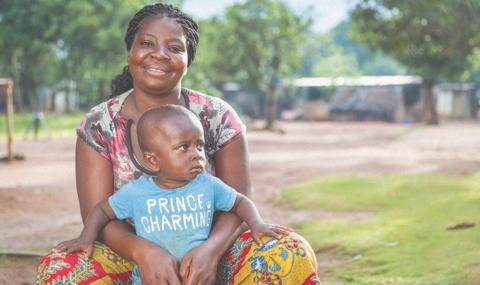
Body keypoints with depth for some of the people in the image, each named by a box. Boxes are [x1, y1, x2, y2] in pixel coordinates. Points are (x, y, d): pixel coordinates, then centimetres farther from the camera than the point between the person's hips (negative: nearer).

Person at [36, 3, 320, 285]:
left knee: (293, 254, -26)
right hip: (131, 255, 0)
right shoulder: (98, 126, -2)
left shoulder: (218, 118, -2)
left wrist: (211, 249, -29)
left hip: (208, 255, 0)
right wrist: (143, 251, -30)